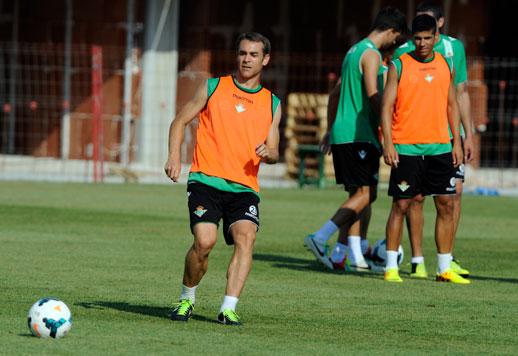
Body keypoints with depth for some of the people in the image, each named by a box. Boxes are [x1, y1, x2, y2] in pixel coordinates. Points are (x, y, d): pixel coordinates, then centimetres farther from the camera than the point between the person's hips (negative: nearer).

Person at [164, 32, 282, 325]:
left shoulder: (272, 104, 16)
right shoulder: (214, 88, 11)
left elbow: (274, 153, 18)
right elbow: (181, 121, 14)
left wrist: (268, 153, -7)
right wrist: (174, 157, -2)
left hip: (244, 188, 2)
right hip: (206, 180, -2)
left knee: (246, 236, -24)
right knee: (205, 241, -19)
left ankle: (229, 308, -24)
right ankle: (187, 298, 7)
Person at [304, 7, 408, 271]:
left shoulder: (354, 51, 20)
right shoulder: (371, 54, -10)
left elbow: (335, 94, 25)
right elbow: (372, 95, -20)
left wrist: (330, 130, 29)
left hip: (341, 134, 10)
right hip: (359, 135, -10)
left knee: (358, 195, 10)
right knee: (364, 194, -10)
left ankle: (345, 256, 5)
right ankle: (320, 238, -17)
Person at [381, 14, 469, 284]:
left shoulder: (445, 66, 10)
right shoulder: (399, 66, -2)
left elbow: (451, 105, 16)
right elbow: (387, 106, -4)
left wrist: (456, 142, 10)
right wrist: (388, 143, -13)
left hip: (440, 147, 4)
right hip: (406, 148, -4)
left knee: (446, 204, 2)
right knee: (401, 205, -2)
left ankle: (445, 268, 8)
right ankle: (391, 266, 4)